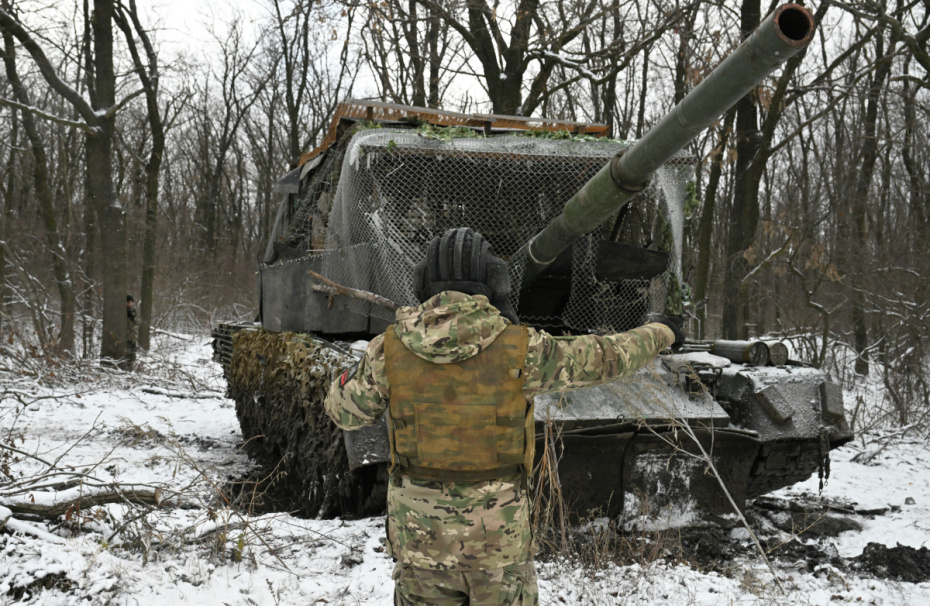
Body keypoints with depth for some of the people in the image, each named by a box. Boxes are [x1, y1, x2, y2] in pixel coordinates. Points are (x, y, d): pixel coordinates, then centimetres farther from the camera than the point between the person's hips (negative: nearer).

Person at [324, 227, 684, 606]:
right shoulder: (517, 348, -14)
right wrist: (660, 334, 17)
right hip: (496, 525, -2)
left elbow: (345, 411, 6)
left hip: (419, 523, 2)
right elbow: (602, 360, -2)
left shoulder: (391, 347, -9)